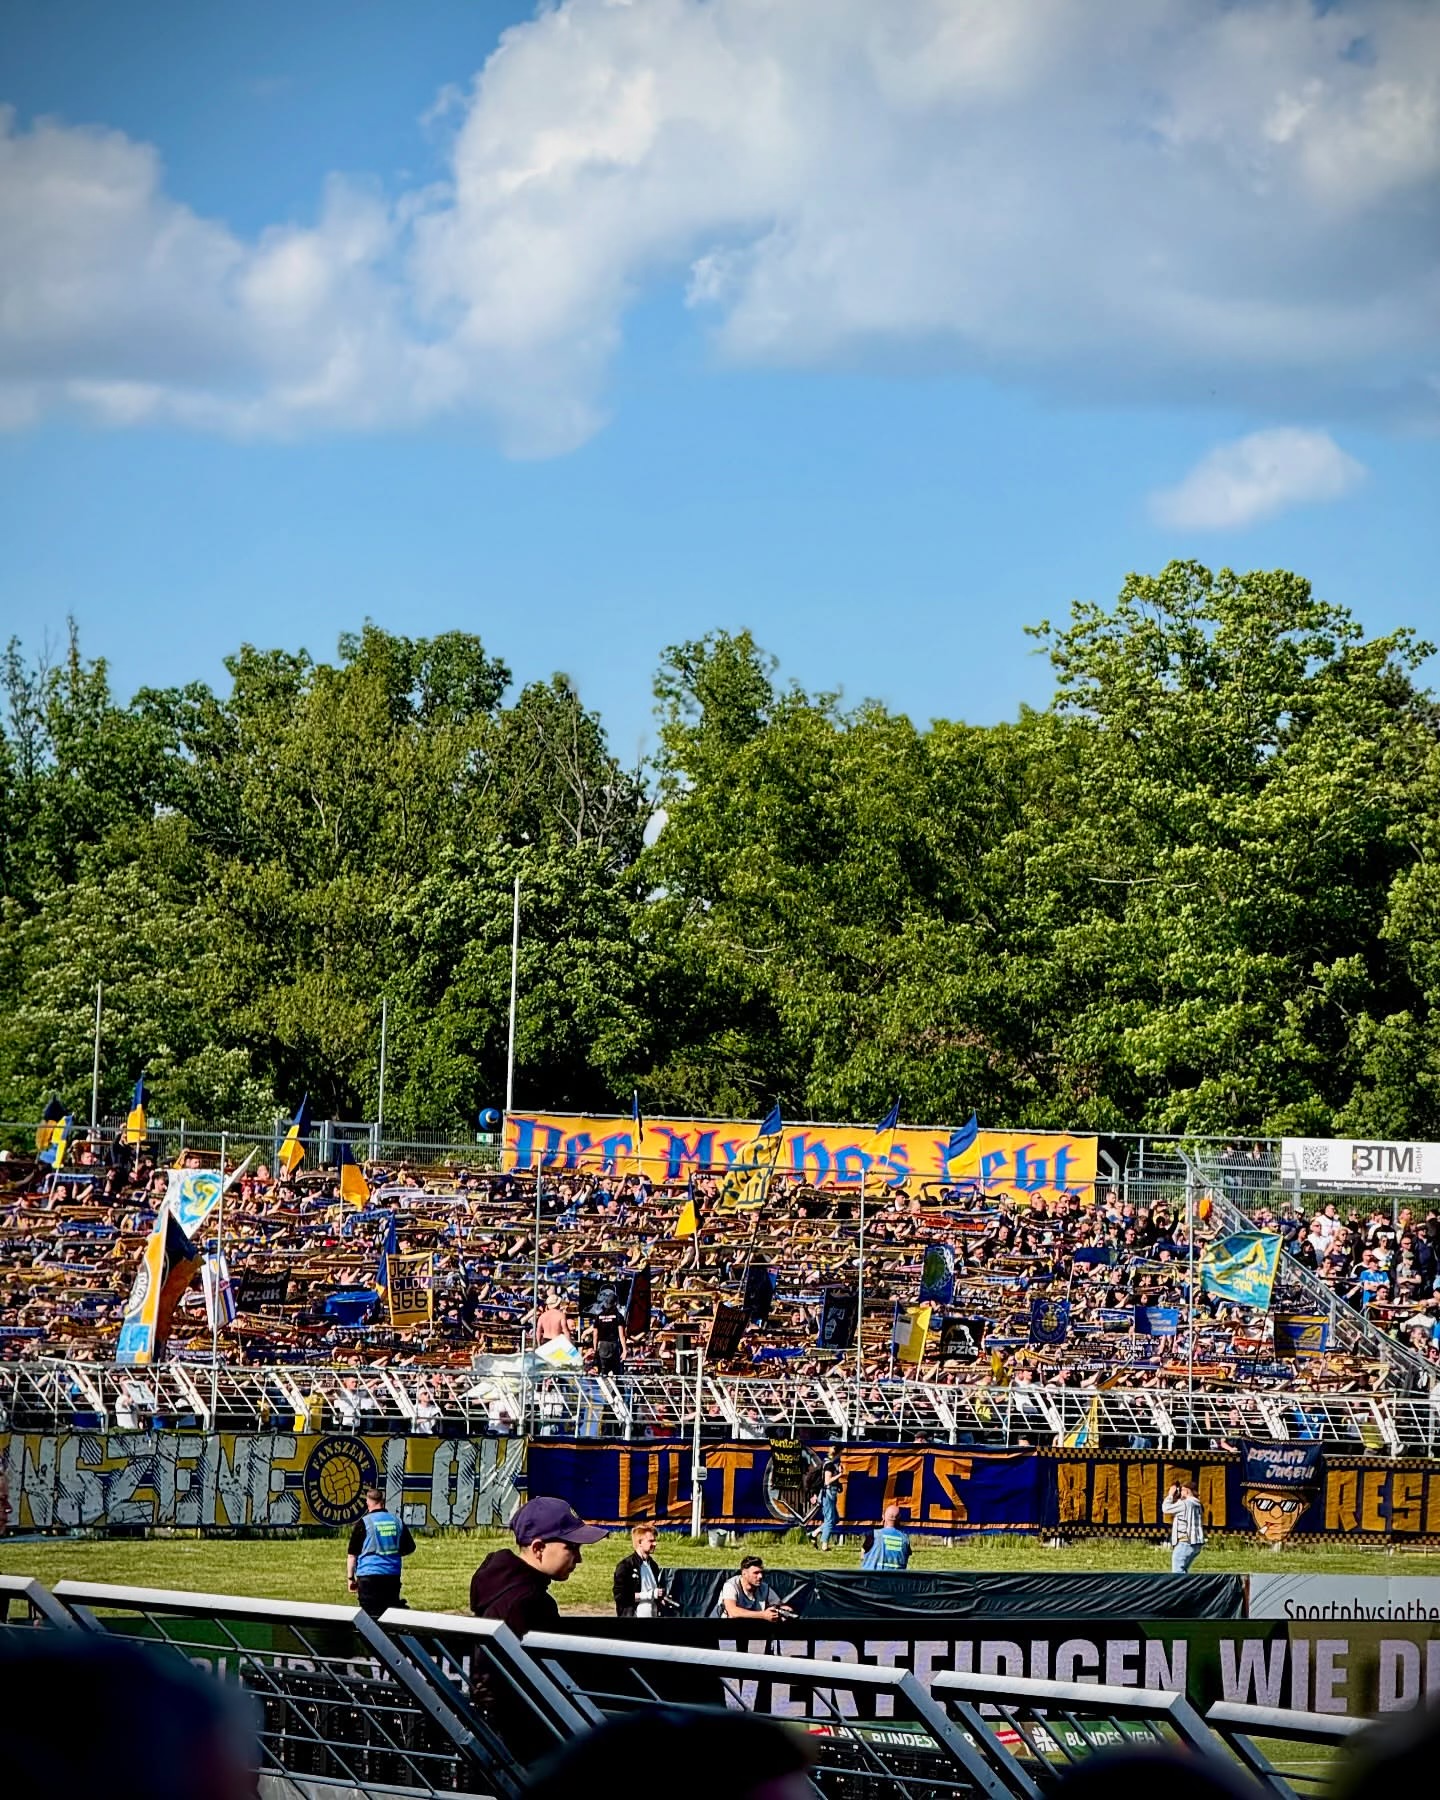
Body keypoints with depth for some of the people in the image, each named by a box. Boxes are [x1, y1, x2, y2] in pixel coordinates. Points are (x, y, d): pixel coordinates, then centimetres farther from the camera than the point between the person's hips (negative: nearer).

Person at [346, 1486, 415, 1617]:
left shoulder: (363, 1523, -6)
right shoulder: (397, 1522, 7)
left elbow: (352, 1554, -4)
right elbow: (410, 1549, 16)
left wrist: (350, 1578, 3)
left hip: (369, 1575, -4)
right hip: (393, 1576, 4)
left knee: (370, 1615, -2)